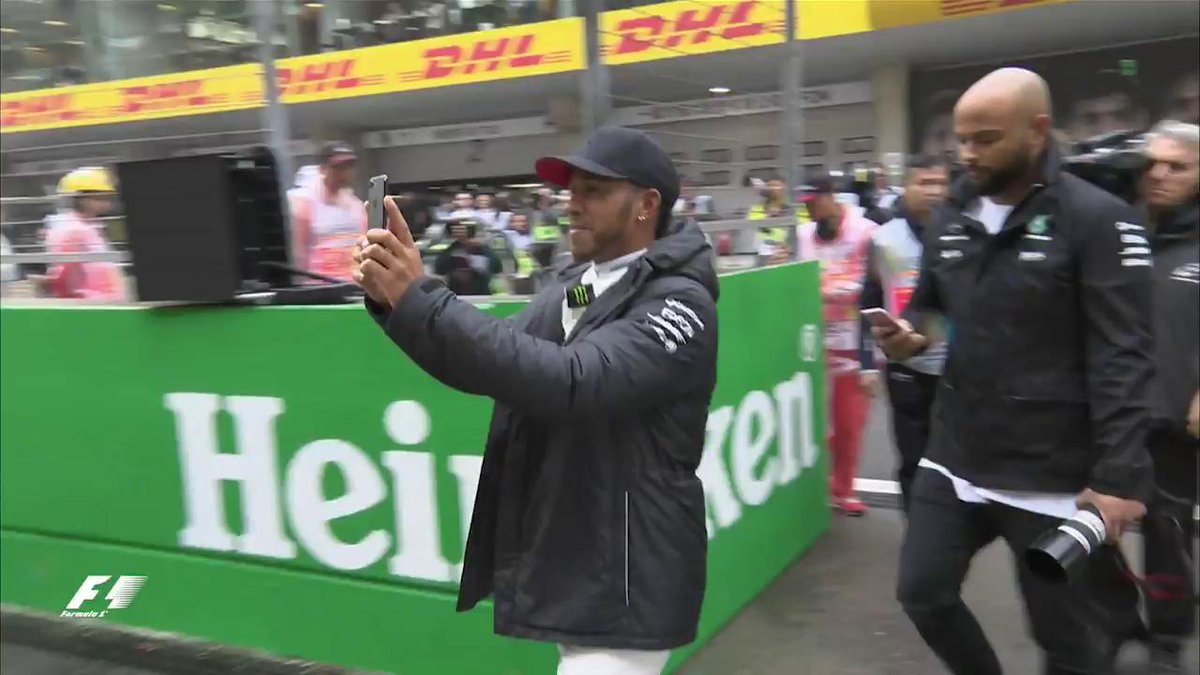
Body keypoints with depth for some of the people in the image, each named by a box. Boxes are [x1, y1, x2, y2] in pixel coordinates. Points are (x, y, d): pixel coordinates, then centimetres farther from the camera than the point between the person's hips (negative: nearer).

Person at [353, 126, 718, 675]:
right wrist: (396, 301, -12)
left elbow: (570, 383, -31)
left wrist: (418, 301, -32)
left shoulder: (678, 303, -16)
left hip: (624, 588, -7)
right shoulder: (567, 290, 8)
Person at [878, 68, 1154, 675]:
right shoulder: (949, 218, 6)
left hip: (1053, 476, -5)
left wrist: (1118, 476, -21)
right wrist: (908, 332, -6)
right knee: (923, 592, 14)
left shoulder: (1097, 219, -12)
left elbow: (1122, 358, -15)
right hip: (954, 458, 6)